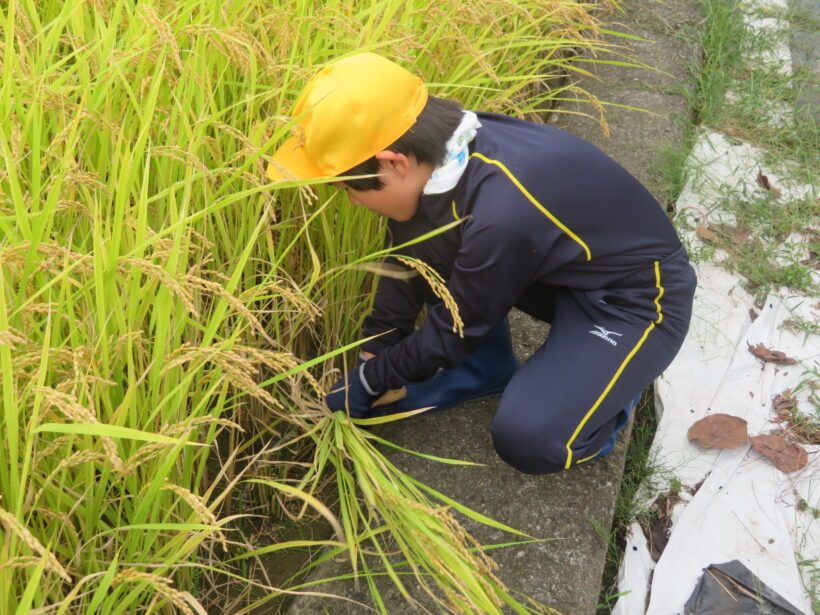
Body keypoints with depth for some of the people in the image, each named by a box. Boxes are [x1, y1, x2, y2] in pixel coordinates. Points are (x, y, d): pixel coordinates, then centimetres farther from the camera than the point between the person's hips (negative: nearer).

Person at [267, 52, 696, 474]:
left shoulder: (501, 215, -37)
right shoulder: (440, 150, -14)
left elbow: (454, 331, -21)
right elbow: (405, 259, 1)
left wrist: (369, 382, -7)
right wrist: (375, 353, 4)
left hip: (637, 297, -8)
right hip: (564, 268, 8)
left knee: (528, 438, -26)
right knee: (418, 236, -4)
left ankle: (608, 386, 5)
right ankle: (484, 369, 11)